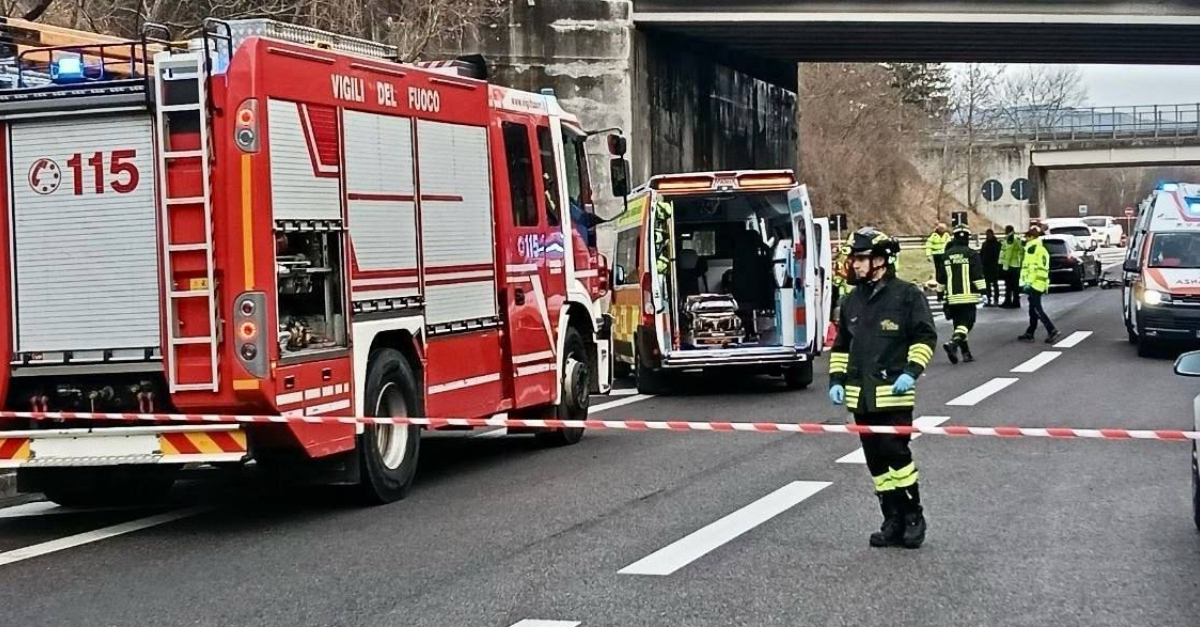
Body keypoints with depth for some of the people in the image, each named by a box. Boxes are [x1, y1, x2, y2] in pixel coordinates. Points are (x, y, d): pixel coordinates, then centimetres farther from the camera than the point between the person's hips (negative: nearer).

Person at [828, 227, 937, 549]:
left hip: (894, 393, -6)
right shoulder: (851, 301, 14)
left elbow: (925, 337, -5)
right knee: (876, 461, 7)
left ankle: (913, 516, 6)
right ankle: (893, 522, 14)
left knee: (896, 453, -10)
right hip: (860, 396, 6)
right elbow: (840, 344, 21)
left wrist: (911, 371, -16)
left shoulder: (907, 294, -5)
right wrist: (836, 380, 11)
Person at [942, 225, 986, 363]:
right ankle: (952, 343, -28)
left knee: (958, 323, 14)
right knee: (966, 323, -4)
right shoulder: (971, 254, -6)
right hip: (968, 296, -5)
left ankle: (966, 353, 16)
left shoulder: (947, 255, 8)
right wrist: (982, 290, -3)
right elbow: (978, 274, -10)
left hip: (952, 296, 5)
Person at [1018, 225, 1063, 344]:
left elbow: (1033, 268, -21)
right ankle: (1029, 334, 20)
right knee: (1033, 310, 14)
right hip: (1038, 284, 10)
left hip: (1034, 284, -10)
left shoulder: (1033, 249, -12)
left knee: (1037, 310, -10)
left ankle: (1053, 332, -16)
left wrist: (1028, 283, -22)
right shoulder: (1040, 249, 20)